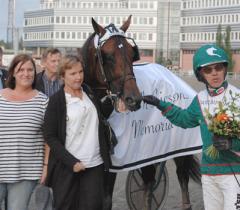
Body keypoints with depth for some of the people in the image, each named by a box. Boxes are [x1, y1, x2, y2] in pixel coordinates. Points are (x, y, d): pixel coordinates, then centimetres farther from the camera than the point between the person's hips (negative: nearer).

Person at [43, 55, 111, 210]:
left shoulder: (91, 93, 10)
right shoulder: (56, 101, -6)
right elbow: (50, 137, -10)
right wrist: (72, 162, -16)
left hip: (95, 164, 4)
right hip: (67, 167, -4)